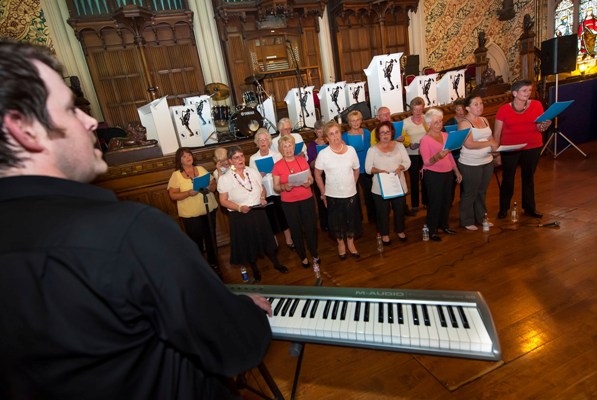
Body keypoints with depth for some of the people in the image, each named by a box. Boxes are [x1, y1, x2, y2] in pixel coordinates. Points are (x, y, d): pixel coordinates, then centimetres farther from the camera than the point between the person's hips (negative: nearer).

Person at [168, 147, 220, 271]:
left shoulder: (201, 169, 4)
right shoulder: (176, 175, -6)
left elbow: (214, 185, 5)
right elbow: (173, 195, -9)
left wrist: (209, 188, -17)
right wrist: (188, 193, -23)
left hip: (209, 210, 3)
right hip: (190, 214, -3)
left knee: (211, 237, 14)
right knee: (196, 241, 8)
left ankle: (213, 262, 33)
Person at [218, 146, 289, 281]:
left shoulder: (253, 171, -1)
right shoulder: (224, 179, -12)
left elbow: (262, 188, 11)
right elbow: (223, 201, -10)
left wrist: (263, 198, -10)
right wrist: (239, 207, -24)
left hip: (258, 212, 3)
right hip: (239, 216, -2)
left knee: (266, 238, 15)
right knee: (247, 243, 12)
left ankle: (276, 263, 37)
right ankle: (255, 269, 37)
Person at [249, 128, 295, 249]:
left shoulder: (277, 155, -2)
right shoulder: (253, 158, -1)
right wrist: (261, 174, -19)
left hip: (278, 191, 0)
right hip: (264, 193, 0)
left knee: (283, 215, 10)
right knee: (269, 218, 11)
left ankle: (288, 239, 28)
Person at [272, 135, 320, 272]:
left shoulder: (302, 160, 2)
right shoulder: (277, 165, -5)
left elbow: (311, 178, 9)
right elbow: (276, 187, -1)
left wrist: (309, 182, -13)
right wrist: (284, 187, -22)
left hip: (307, 199, 1)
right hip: (289, 203, -1)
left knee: (310, 227, 3)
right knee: (296, 229, 10)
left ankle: (315, 254, 27)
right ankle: (303, 256, 30)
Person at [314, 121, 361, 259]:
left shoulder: (351, 150, -6)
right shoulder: (323, 154, -13)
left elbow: (356, 170, 7)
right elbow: (317, 175, -4)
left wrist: (352, 185, 7)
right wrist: (323, 193, -3)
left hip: (350, 194, 2)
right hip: (333, 195, -2)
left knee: (352, 220, 17)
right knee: (337, 221, 14)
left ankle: (351, 243, 40)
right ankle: (341, 244, 39)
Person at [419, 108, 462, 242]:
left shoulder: (445, 135, 8)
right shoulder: (425, 140, -13)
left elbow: (450, 155, 15)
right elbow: (426, 162, -18)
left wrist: (457, 171, 16)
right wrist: (437, 156, -36)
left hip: (448, 173, 7)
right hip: (433, 175, -7)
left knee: (447, 200, 15)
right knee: (435, 202, 1)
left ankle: (444, 225, 34)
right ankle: (431, 230, 15)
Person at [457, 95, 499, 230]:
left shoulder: (484, 120, 9)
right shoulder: (464, 123, -14)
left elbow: (490, 138, 15)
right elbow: (469, 144, -23)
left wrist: (495, 145, -6)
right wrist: (489, 143, -15)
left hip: (487, 162, 7)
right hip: (470, 164, -7)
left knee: (482, 191, 17)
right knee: (470, 193, 5)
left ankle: (481, 218, 32)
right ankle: (467, 221, 19)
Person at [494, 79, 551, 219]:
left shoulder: (537, 105, 0)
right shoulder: (504, 110, -7)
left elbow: (540, 128, 6)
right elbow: (497, 133, -4)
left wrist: (543, 126, -18)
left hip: (532, 148, 2)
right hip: (509, 149, -2)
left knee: (528, 177, 13)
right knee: (508, 178, 5)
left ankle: (529, 207, 27)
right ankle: (503, 208, 19)